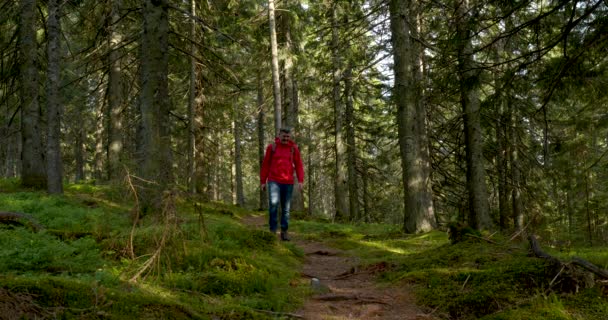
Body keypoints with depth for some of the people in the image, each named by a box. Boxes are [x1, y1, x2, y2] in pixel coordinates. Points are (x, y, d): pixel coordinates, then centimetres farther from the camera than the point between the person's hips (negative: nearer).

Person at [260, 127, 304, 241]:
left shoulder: (294, 148, 6)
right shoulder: (272, 147, 3)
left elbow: (299, 165, 4)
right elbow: (265, 165, 6)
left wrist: (300, 181, -6)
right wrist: (263, 181, 4)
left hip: (288, 183, 2)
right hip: (274, 181, -2)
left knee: (286, 208, 6)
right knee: (273, 203, -19)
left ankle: (284, 231, 16)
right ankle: (272, 230, -9)